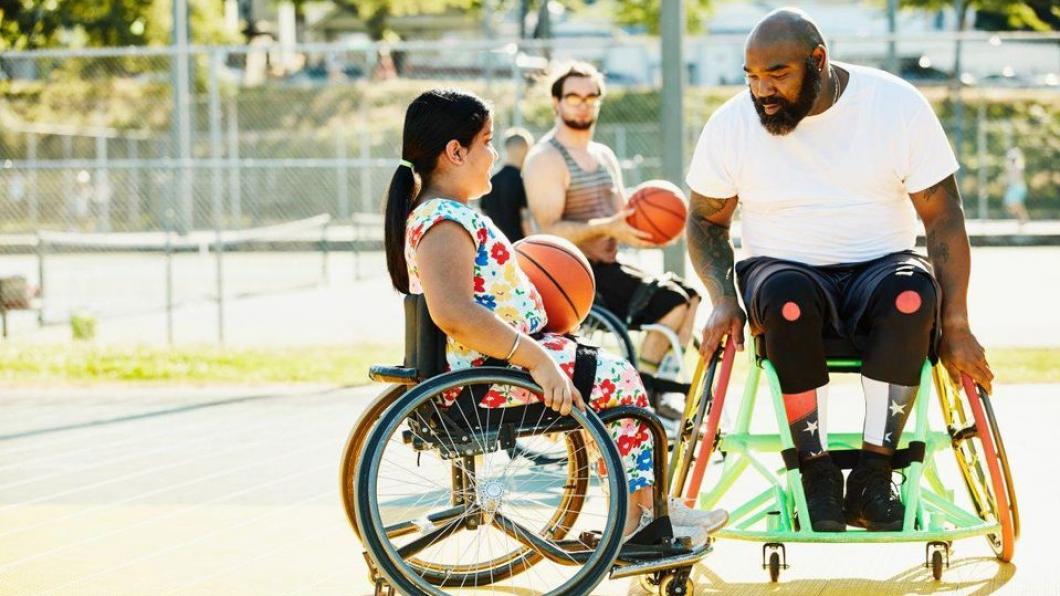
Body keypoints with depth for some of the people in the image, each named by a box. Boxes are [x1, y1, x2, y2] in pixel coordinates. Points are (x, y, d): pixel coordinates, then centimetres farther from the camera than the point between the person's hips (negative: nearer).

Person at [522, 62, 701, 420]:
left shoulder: (605, 157, 17)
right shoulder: (546, 159, -10)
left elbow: (622, 221, 17)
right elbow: (549, 231, -20)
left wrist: (648, 232, -5)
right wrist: (605, 228, -31)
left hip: (608, 267, 9)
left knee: (690, 294, 1)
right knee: (671, 300, -20)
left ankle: (668, 389, -1)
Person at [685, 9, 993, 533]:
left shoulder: (896, 106, -6)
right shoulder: (730, 126, -2)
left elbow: (944, 218, -5)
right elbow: (705, 220, 10)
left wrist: (956, 326, -11)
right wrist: (723, 299, -9)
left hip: (879, 268, 0)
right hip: (784, 269, 0)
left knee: (913, 288, -36)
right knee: (788, 297, -37)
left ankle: (873, 470, -29)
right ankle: (816, 470, -27)